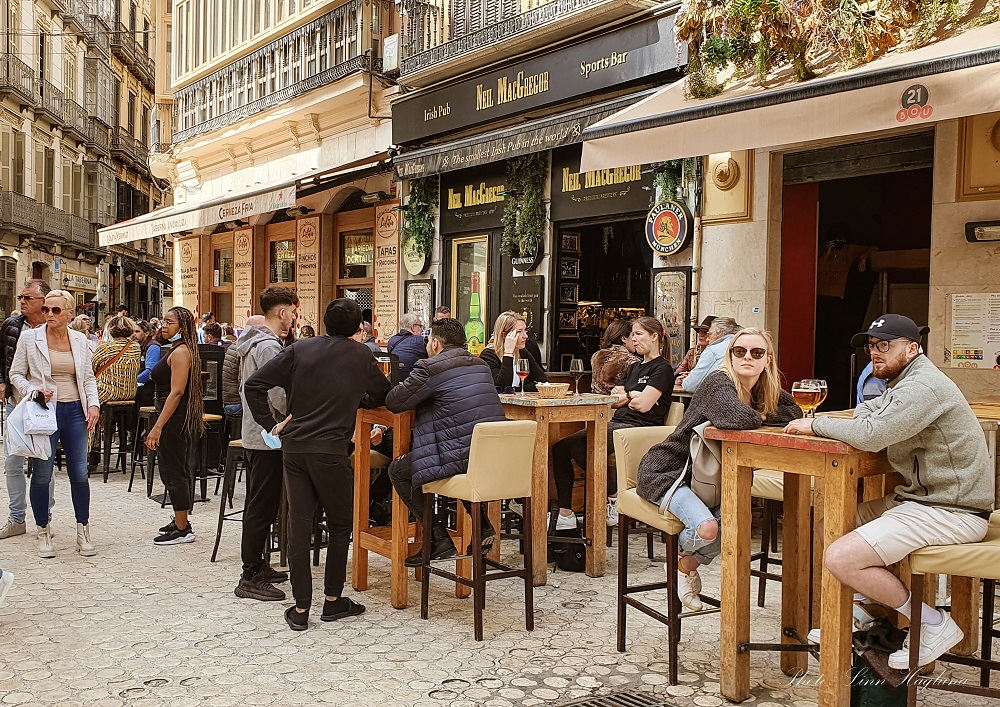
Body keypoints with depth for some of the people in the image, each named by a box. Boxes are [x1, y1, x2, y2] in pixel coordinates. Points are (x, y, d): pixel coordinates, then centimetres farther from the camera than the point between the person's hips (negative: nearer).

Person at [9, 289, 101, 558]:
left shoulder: (79, 340, 7)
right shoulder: (29, 338, 0)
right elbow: (16, 374, 4)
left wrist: (93, 404, 0)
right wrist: (33, 391, -14)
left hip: (74, 411, 2)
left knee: (80, 473, 2)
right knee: (42, 475, 2)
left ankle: (83, 531, 15)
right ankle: (43, 532, 17)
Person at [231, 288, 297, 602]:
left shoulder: (251, 342, 13)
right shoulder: (269, 346, -19)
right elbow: (280, 398, -23)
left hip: (253, 432, 11)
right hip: (268, 436, -11)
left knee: (258, 504, 18)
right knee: (262, 507, -5)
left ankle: (257, 565, 28)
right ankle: (251, 579, 1)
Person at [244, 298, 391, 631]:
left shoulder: (300, 350, 6)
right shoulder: (361, 356, 2)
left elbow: (253, 385, 0)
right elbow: (383, 394, 16)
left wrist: (270, 424, 7)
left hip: (293, 446, 3)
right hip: (331, 450, -3)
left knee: (298, 524, 6)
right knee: (340, 524, 14)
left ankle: (300, 608, 10)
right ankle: (333, 600, 20)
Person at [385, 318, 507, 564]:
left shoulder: (430, 368, -6)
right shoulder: (480, 365, 18)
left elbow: (393, 403, -2)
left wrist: (406, 386, 19)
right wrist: (424, 395, 27)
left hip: (460, 457, -8)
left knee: (398, 471, 13)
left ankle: (439, 540, 8)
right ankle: (482, 526, 26)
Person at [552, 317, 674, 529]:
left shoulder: (662, 369, -1)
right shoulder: (634, 368, 27)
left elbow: (643, 405, -13)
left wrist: (625, 395, 6)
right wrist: (633, 395, 1)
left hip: (638, 428, -9)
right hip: (616, 424, 9)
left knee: (579, 445, -30)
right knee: (560, 446, -14)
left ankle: (614, 496, -12)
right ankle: (564, 513, -17)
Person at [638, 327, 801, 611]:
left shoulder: (765, 391, 6)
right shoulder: (718, 383, -22)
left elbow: (795, 414, 2)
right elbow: (735, 417, -39)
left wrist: (762, 414, -13)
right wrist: (758, 417, -18)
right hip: (666, 471, -8)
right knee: (706, 528, -27)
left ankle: (686, 565, 13)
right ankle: (685, 552, 14)